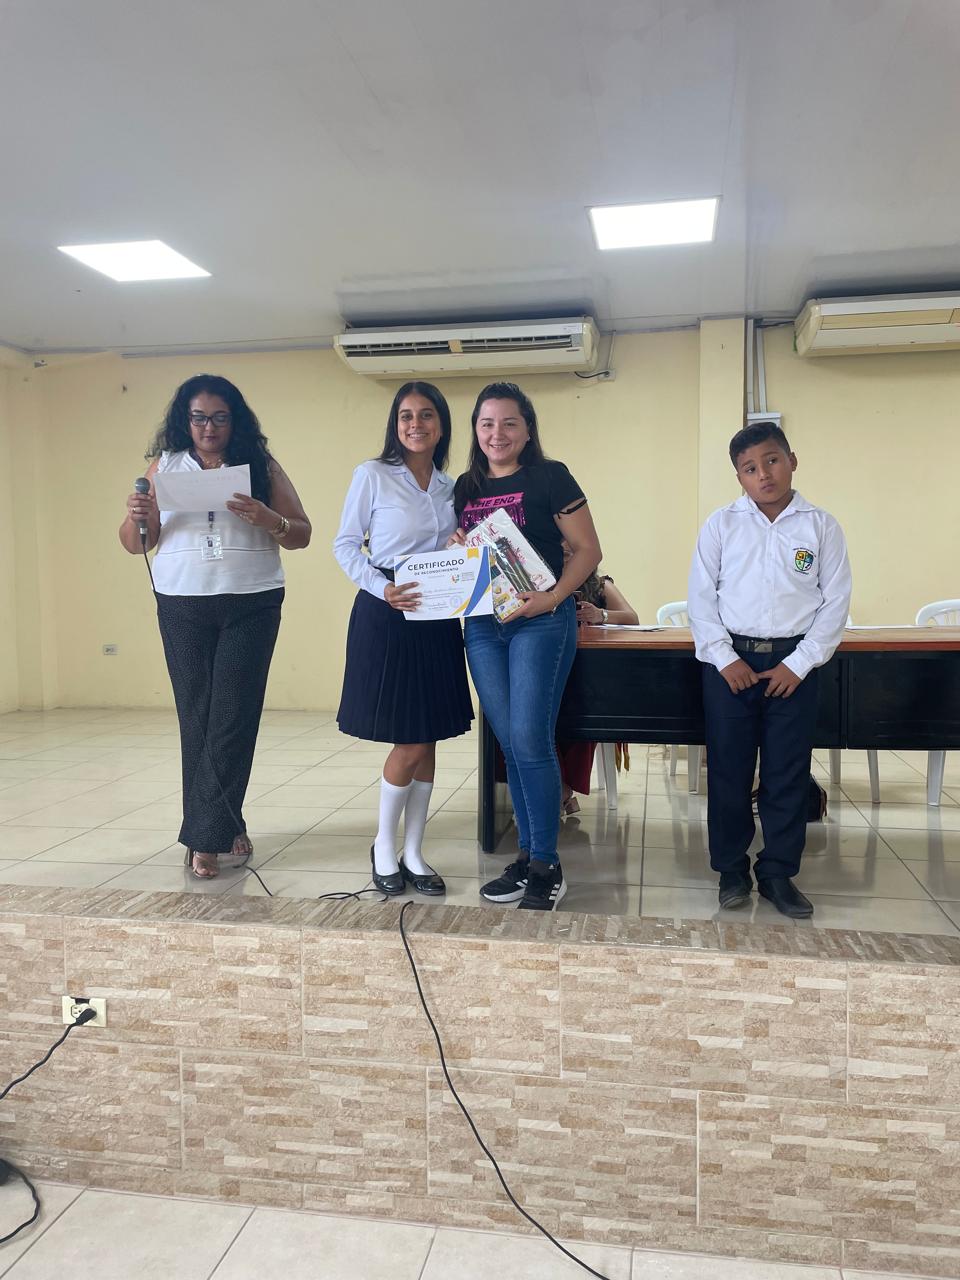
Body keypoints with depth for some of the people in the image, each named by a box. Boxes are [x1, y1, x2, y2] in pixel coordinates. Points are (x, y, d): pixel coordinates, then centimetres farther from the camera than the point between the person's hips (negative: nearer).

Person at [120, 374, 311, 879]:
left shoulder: (261, 466, 5)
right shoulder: (164, 466, 9)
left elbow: (301, 535, 4)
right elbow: (135, 545, 10)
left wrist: (268, 519, -16)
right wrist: (136, 516, -12)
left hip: (252, 605, -2)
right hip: (182, 606, 2)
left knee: (232, 720, -5)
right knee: (196, 718, 4)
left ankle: (206, 836, 2)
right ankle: (221, 830, 16)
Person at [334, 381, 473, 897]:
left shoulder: (451, 486, 12)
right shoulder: (372, 476, -2)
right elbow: (344, 545, -4)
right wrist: (382, 589, -18)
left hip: (438, 618, 5)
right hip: (385, 616, -5)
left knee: (428, 740, 7)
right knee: (409, 742, -5)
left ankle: (412, 853, 19)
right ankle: (383, 847, 18)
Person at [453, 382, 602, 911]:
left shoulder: (550, 478, -3)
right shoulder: (466, 487, 12)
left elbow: (588, 550, -6)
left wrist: (553, 597, -20)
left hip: (541, 621, -5)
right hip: (482, 625, 5)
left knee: (530, 740, -9)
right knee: (509, 743, 9)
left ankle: (546, 866, 4)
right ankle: (527, 856, 20)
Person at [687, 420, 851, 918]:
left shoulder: (821, 527, 2)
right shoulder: (721, 525, 1)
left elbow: (835, 602, 1)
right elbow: (700, 596, 1)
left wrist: (799, 663, -6)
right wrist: (724, 657, -7)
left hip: (793, 663, 0)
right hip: (729, 661, 0)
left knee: (788, 773, 5)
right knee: (728, 769, 5)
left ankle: (778, 873, 18)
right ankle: (732, 870, 18)